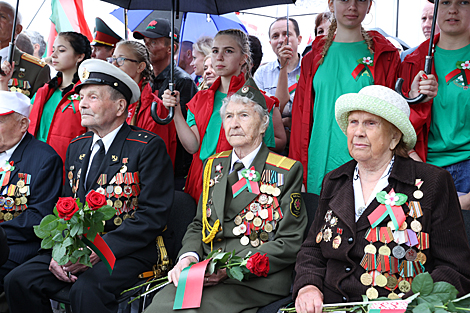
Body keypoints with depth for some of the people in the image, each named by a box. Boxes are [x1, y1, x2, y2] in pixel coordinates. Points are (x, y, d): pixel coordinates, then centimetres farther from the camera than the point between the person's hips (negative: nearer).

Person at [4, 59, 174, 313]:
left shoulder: (148, 146, -7)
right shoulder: (76, 148, 15)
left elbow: (153, 215, -13)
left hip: (127, 251, -6)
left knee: (86, 290, -33)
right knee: (18, 281, -13)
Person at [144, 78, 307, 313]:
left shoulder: (288, 171, 0)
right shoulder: (213, 166, 18)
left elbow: (289, 243, -5)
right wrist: (189, 256, -3)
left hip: (255, 281, -4)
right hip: (206, 274, 5)